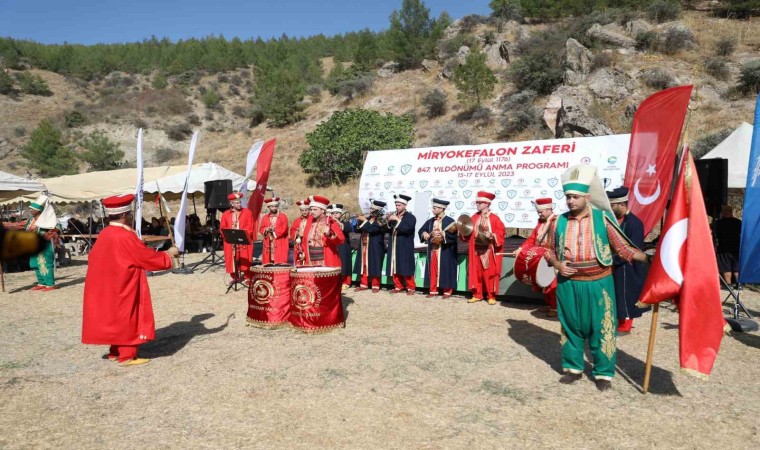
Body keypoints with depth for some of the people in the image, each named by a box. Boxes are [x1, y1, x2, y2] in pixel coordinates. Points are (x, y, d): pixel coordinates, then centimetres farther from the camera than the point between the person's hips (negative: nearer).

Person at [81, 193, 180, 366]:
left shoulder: (105, 234, 5)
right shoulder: (126, 237, -21)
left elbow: (93, 257, 14)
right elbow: (148, 257, -17)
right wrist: (168, 254, -4)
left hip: (108, 287, 9)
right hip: (124, 287, -9)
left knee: (115, 316, 17)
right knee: (127, 318, 1)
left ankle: (115, 351, 26)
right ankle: (127, 355, 5)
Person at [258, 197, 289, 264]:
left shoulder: (283, 217, 2)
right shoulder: (265, 217, 14)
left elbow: (283, 229, -8)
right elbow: (261, 229, 8)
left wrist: (273, 231, -8)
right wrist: (267, 229, -11)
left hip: (280, 245, -4)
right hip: (268, 245, 4)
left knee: (280, 264, -7)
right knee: (267, 264, 1)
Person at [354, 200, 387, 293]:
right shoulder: (368, 219, 12)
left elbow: (371, 229, -25)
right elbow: (358, 229, 13)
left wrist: (364, 221, -17)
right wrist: (360, 221, -4)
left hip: (375, 248, -7)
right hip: (364, 247, 7)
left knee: (374, 266, -2)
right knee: (364, 265, 9)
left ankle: (375, 286, 7)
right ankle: (364, 284, 17)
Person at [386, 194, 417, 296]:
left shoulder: (410, 217, -5)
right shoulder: (393, 216, 11)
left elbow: (407, 229, -22)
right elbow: (388, 230, 8)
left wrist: (397, 220, -22)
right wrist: (389, 222, -10)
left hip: (405, 247, -6)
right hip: (394, 246, 6)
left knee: (406, 268, -3)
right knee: (395, 267, 7)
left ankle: (411, 287, 9)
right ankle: (398, 286, 18)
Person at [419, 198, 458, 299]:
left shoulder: (449, 221, -9)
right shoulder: (430, 221, 10)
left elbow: (453, 235, -17)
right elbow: (421, 230, 14)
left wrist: (442, 235, -26)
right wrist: (424, 234, -6)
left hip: (445, 251, -6)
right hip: (433, 249, 6)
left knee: (445, 270, -1)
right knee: (433, 270, 6)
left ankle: (447, 291, 8)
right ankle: (433, 290, 12)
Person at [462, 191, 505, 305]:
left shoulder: (494, 218, -7)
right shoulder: (474, 217, 9)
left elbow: (500, 233, -8)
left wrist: (492, 236, -24)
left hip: (489, 251, -5)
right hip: (476, 250, 5)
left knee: (489, 273, 0)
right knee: (476, 272, 7)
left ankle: (491, 296, 9)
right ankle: (477, 294, 17)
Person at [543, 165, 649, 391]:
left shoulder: (603, 219, -6)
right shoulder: (559, 222, 1)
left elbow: (623, 248, -4)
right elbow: (548, 249, 11)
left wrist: (649, 258, -14)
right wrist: (557, 264, -7)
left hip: (597, 283, -2)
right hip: (568, 284, 2)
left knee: (601, 328, 5)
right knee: (571, 326, 13)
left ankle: (603, 373, 21)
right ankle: (573, 368, 29)